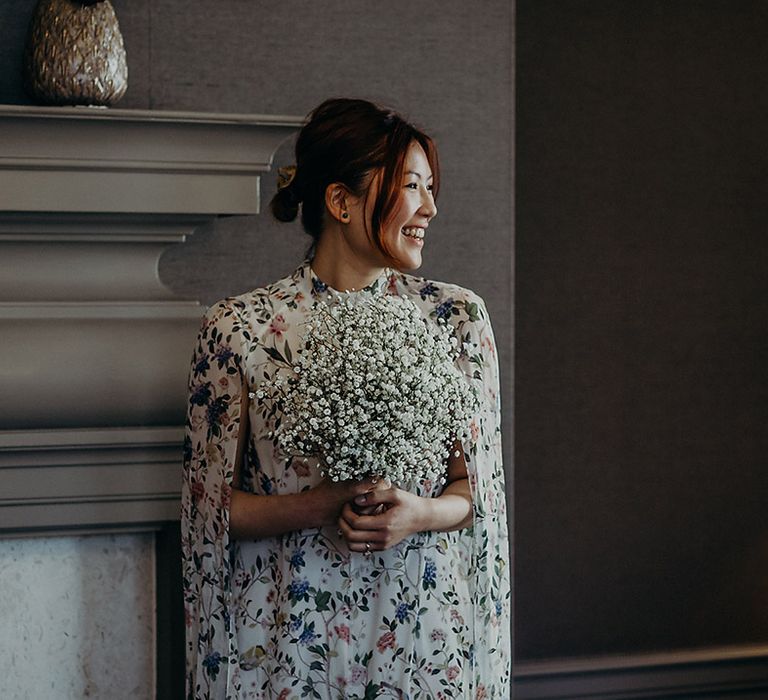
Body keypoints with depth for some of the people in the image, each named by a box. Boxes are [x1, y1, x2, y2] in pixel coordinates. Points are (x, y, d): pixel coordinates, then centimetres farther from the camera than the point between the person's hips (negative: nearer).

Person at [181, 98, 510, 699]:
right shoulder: (238, 329, -5)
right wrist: (321, 507, -19)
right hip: (286, 637, -2)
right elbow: (212, 508, -4)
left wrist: (420, 514, -16)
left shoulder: (456, 317, 1)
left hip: (422, 635, 2)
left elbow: (479, 492, 4)